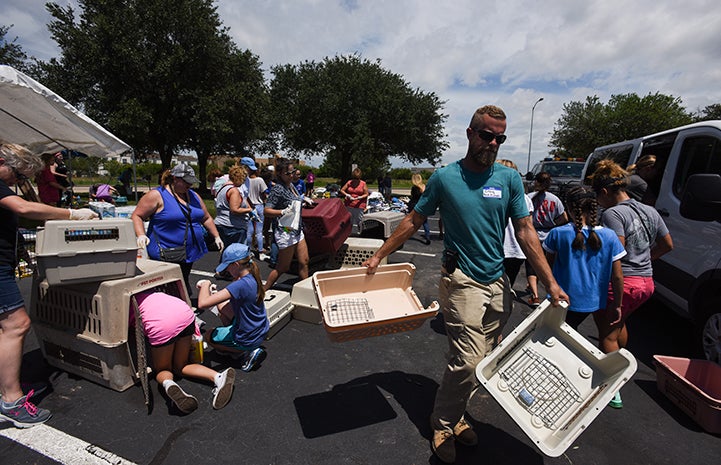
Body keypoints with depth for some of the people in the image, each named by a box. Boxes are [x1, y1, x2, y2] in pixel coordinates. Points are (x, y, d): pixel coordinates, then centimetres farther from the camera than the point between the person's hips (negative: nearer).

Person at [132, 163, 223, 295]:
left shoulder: (193, 196, 11)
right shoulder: (157, 195, -8)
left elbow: (206, 218, 18)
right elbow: (136, 216, -7)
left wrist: (216, 237, 14)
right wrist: (141, 235, -22)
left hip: (189, 254, 6)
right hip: (165, 256, -6)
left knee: (184, 289, 16)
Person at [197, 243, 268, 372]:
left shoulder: (240, 285, -32)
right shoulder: (252, 277, -5)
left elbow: (203, 303, -33)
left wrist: (205, 285, -16)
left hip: (249, 339, -8)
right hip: (261, 331, 8)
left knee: (208, 336, 19)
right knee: (222, 305, 20)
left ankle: (247, 353, 4)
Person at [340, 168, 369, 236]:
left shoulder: (363, 184, 3)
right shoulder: (349, 182, 7)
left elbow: (366, 194, 4)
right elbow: (341, 190, 10)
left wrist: (360, 197, -14)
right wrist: (347, 195, -9)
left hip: (359, 206, -2)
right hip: (349, 205, 2)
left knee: (358, 222, -1)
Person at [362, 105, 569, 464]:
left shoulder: (509, 179, 4)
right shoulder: (444, 178, -3)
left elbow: (525, 232, 4)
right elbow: (413, 221, 3)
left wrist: (550, 282, -1)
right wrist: (378, 255, 3)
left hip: (498, 284, 4)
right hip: (462, 281, -4)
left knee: (482, 360, 12)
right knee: (468, 361, -7)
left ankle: (453, 416, 34)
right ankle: (443, 425, 19)